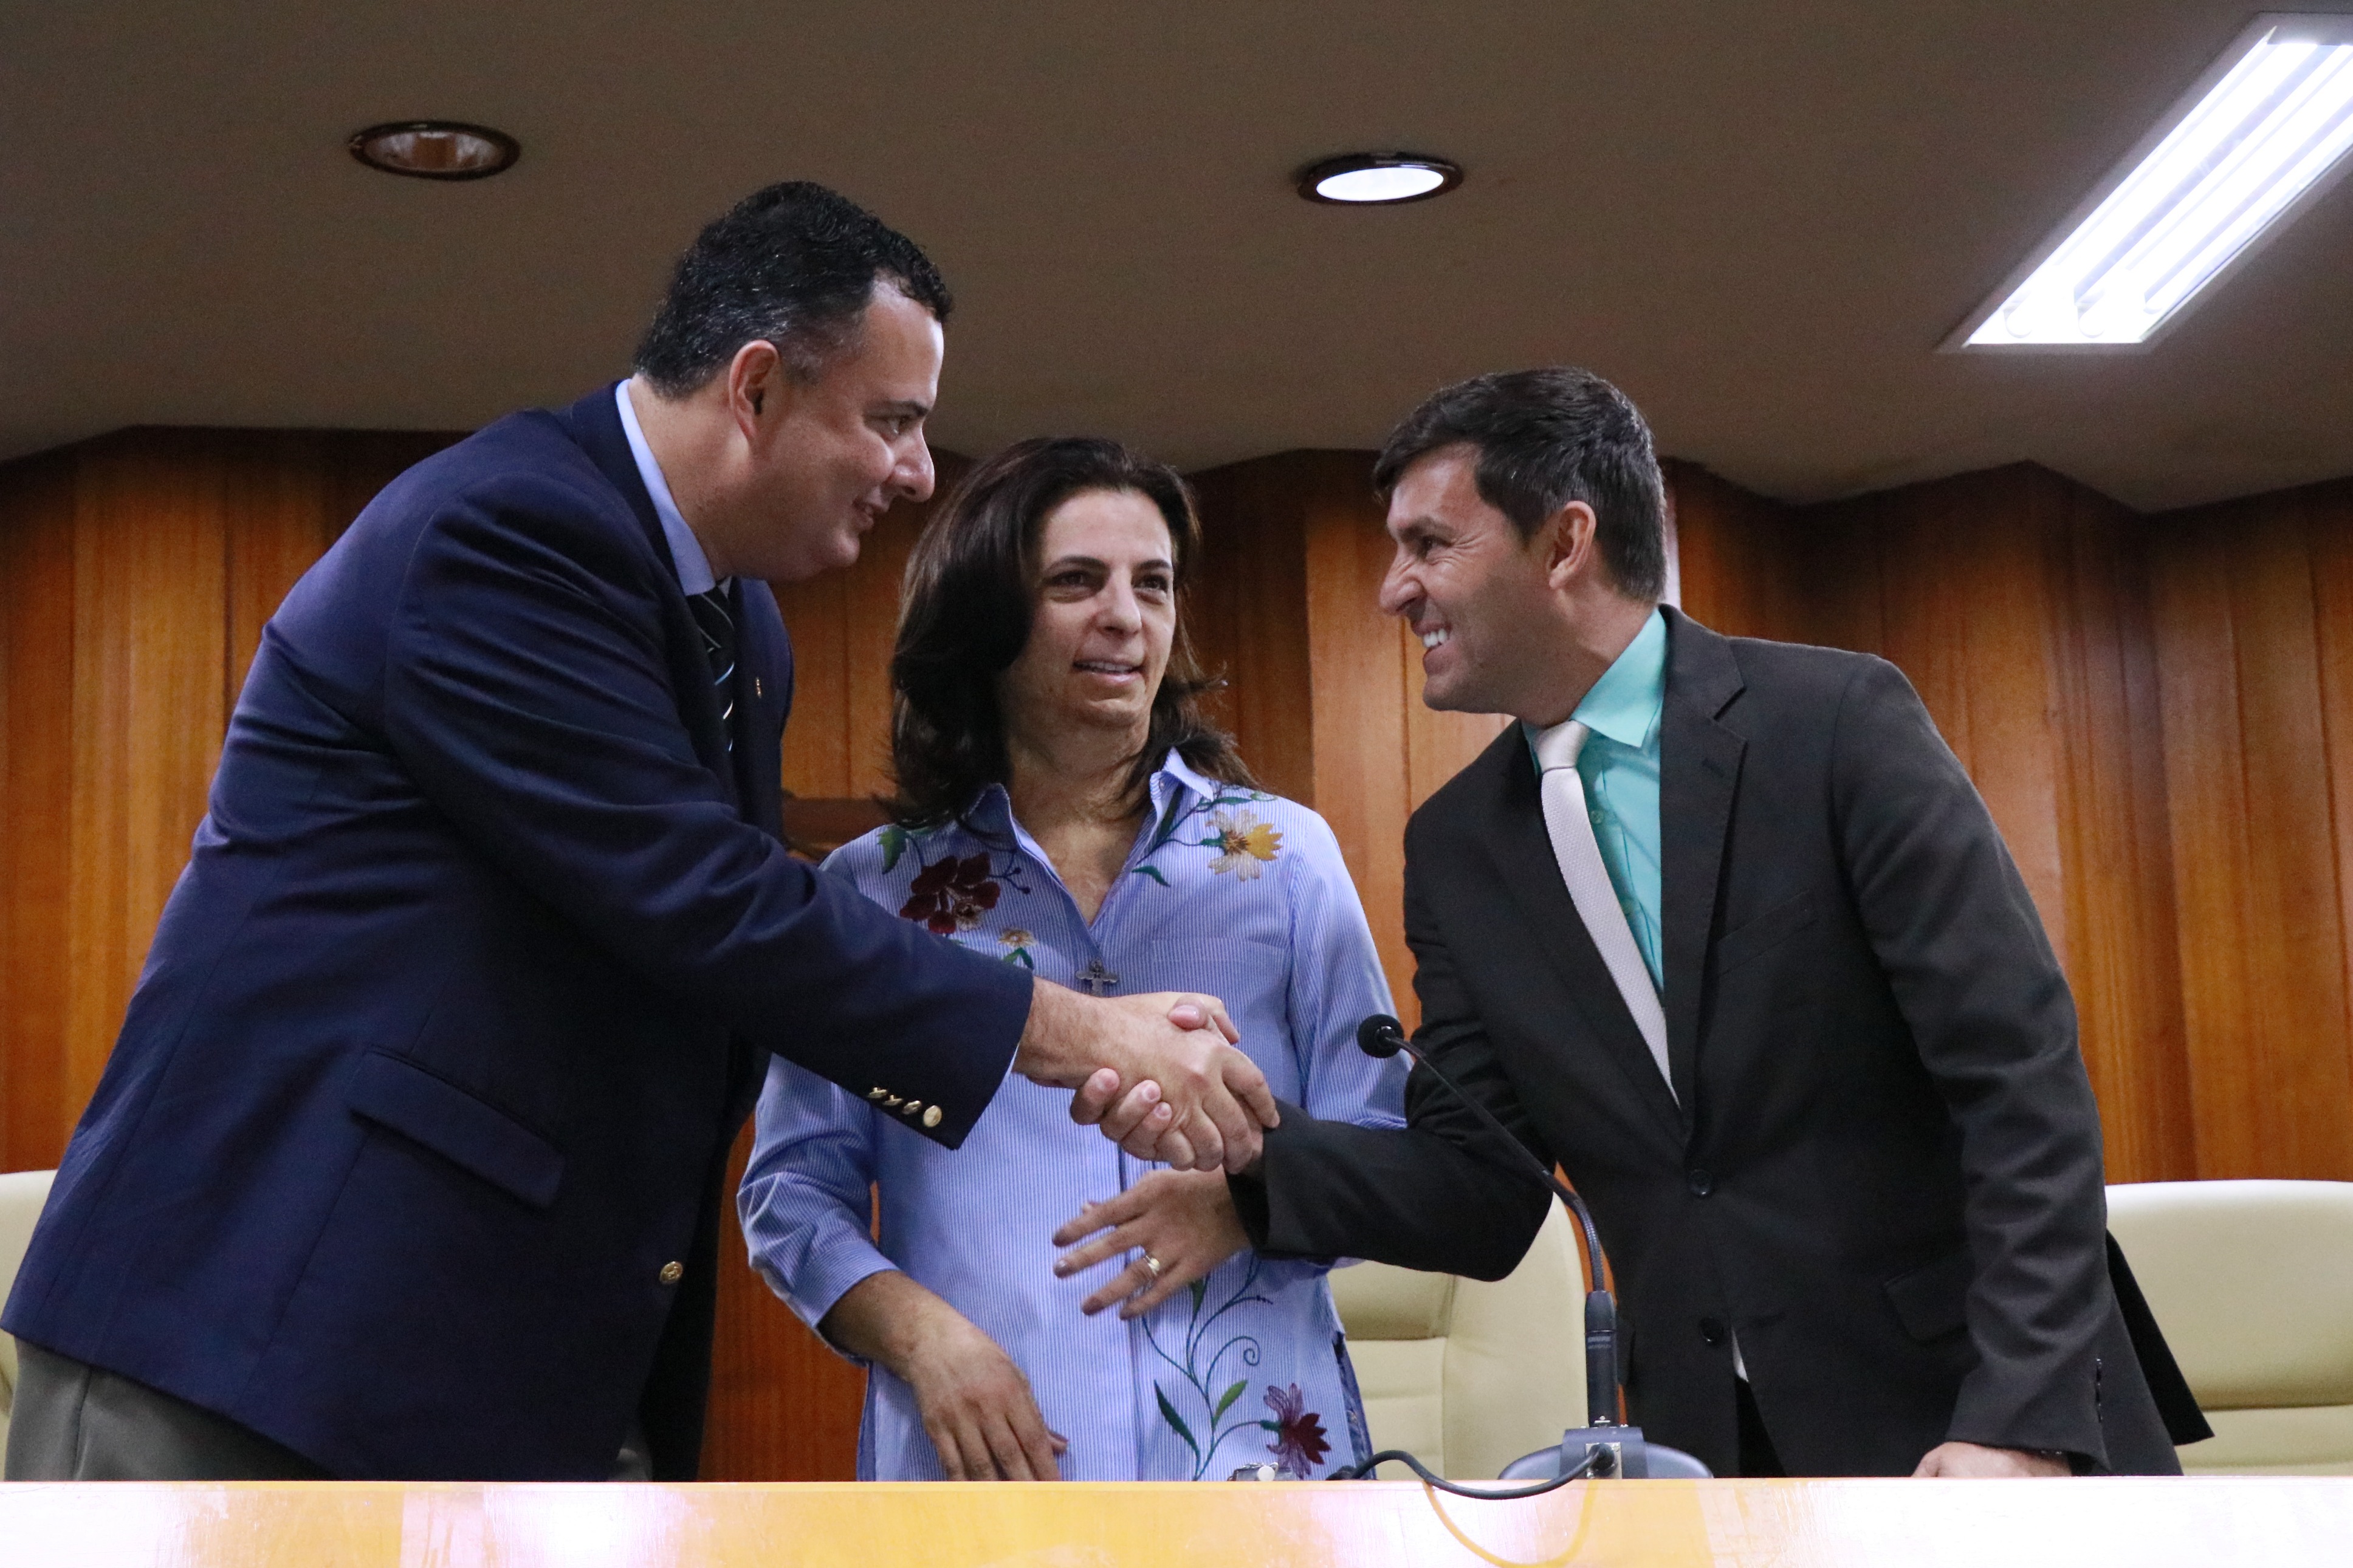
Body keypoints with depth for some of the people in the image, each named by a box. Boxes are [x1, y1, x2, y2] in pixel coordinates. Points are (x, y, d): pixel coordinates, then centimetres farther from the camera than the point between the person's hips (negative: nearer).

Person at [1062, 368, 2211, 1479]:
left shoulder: (1837, 720, -10)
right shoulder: (1456, 846, 5)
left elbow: (2019, 1072, -13)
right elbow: (1483, 1185, 4)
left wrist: (2021, 1416, -21)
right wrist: (1255, 1155, -13)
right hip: (1708, 1446, 4)